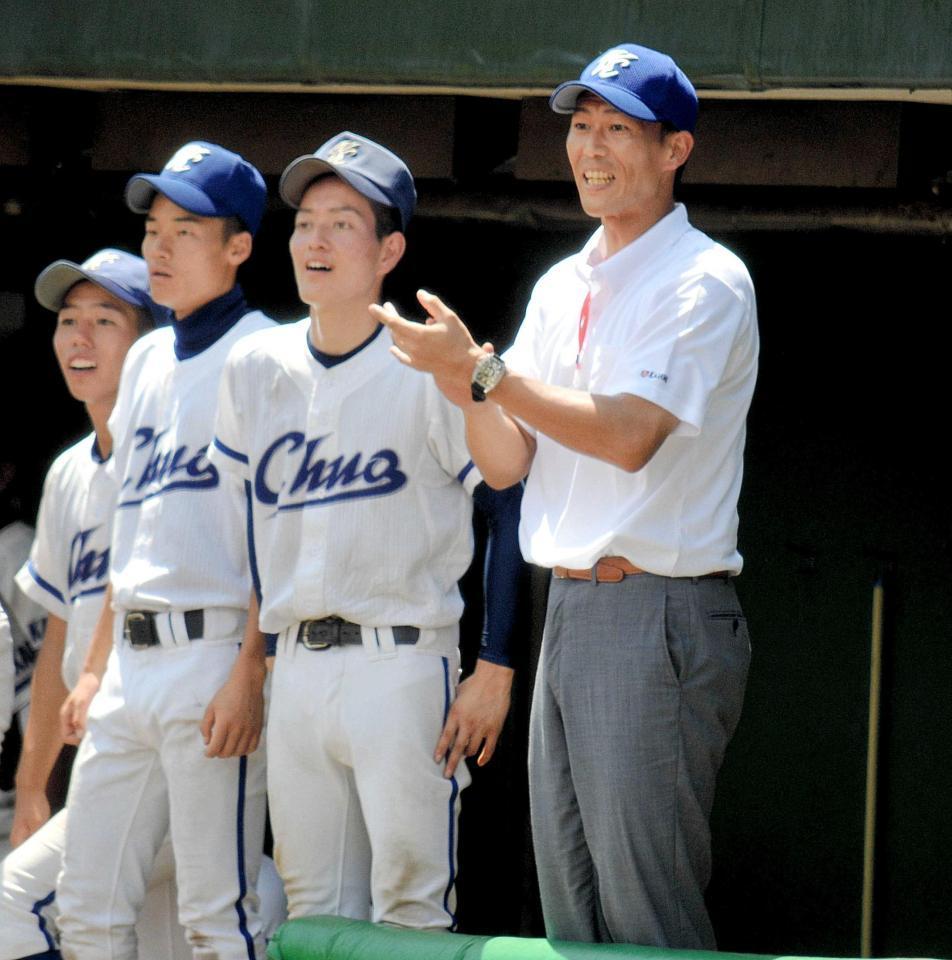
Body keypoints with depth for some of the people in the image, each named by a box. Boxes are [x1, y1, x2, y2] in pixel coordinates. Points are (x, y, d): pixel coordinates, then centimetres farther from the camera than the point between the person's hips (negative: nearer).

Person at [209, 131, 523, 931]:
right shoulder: (256, 369, 9)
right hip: (295, 669, 6)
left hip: (404, 665, -6)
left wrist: (496, 670, -12)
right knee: (311, 912, 10)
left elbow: (512, 504, -8)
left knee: (409, 909, -7)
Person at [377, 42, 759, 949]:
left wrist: (484, 368, -19)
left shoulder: (705, 282, -8)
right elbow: (507, 464, 14)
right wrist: (465, 389, -7)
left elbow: (628, 434, -20)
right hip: (569, 608, 8)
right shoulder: (562, 288, 17)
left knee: (646, 907, -9)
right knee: (569, 905, 10)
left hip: (658, 613, -8)